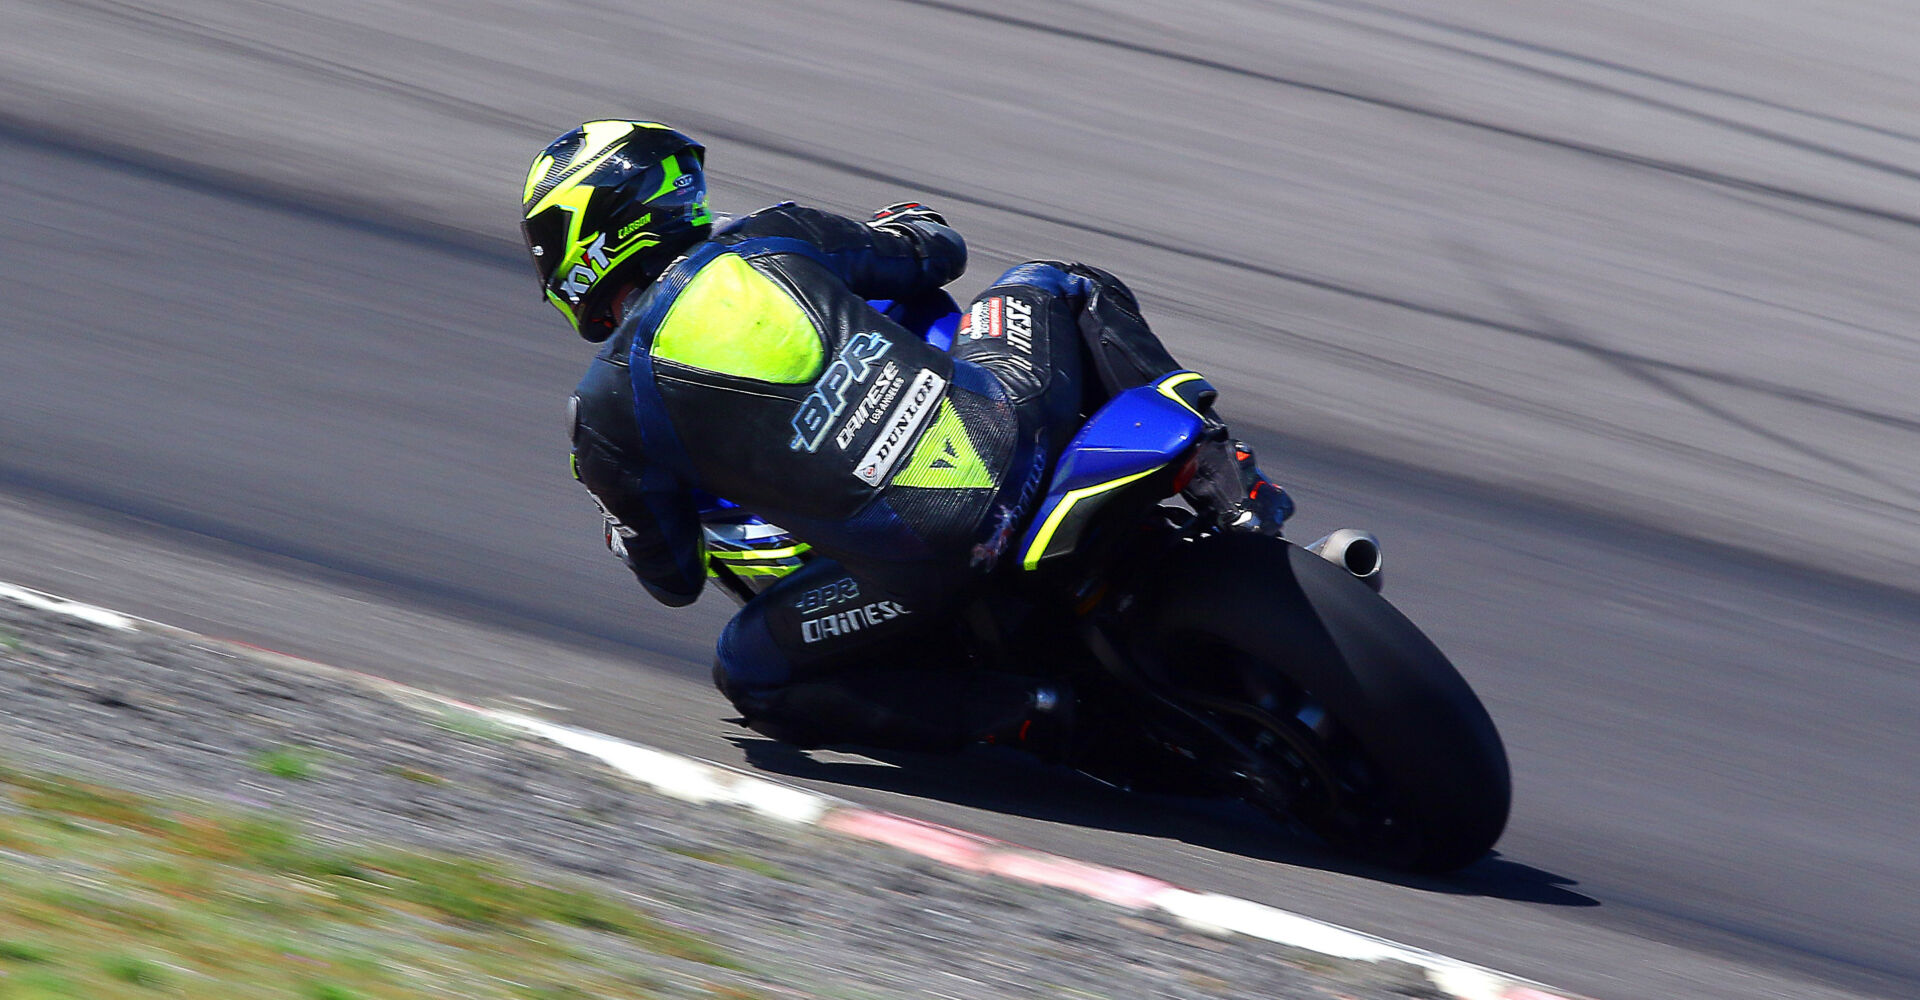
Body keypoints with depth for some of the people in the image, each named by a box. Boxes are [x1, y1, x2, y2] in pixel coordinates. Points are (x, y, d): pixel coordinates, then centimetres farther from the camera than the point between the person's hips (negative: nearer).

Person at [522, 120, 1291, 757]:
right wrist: (903, 224, 49)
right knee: (1052, 289, 34)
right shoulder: (764, 240, 11)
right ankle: (1231, 492, 19)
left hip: (922, 565, -4)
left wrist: (627, 527, 37)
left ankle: (1019, 714, 3)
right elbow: (937, 253, 24)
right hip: (1006, 440, 4)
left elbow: (672, 578, 13)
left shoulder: (610, 408, 4)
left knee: (750, 677, 21)